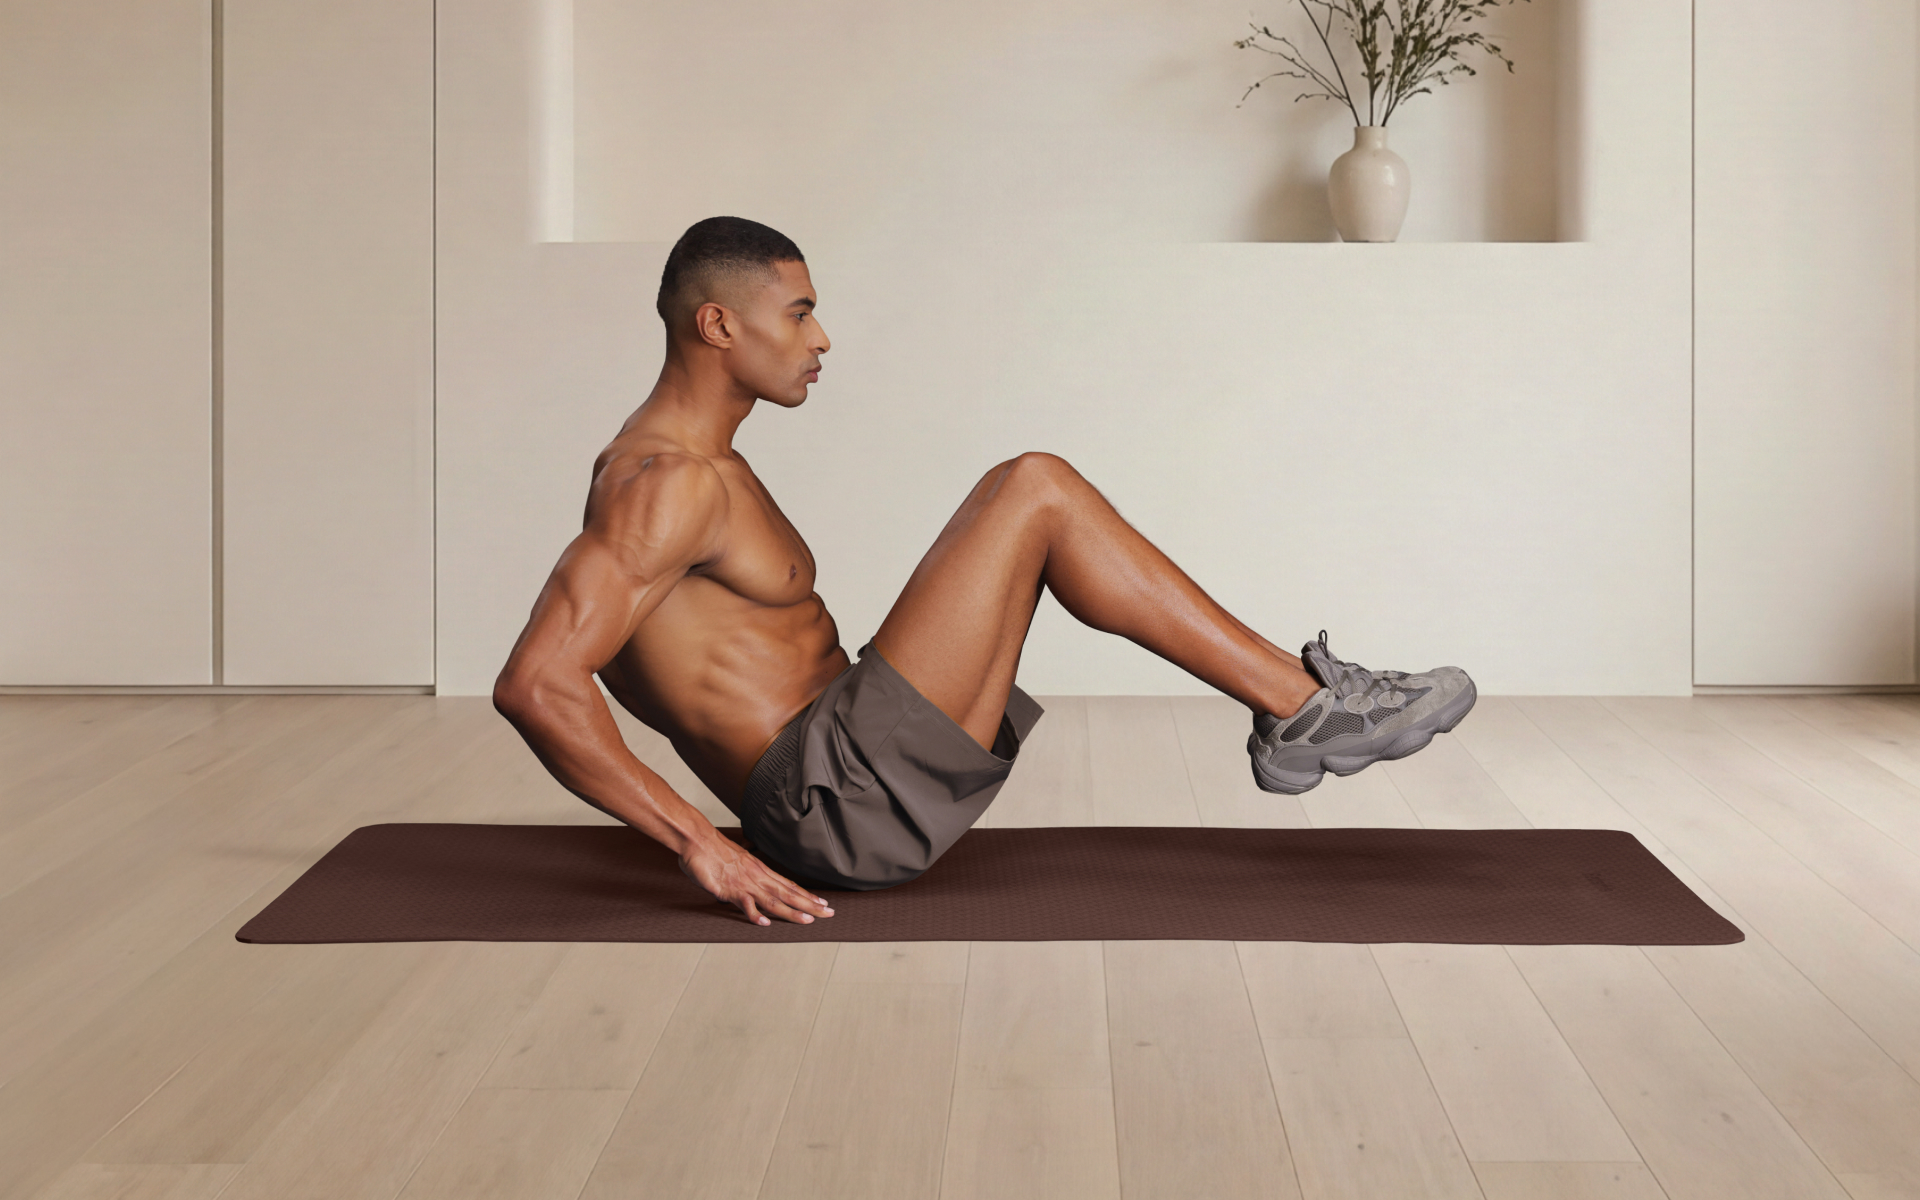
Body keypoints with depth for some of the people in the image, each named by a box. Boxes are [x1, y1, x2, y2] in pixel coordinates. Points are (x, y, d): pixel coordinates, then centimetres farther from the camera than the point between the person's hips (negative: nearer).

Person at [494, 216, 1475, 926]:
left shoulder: (700, 466, 17)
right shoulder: (663, 484, -15)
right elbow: (534, 683, -26)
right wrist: (699, 844, -25)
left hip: (854, 795, 10)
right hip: (838, 800, -10)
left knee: (1027, 515, 14)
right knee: (1033, 490, -12)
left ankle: (1298, 706, 11)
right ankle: (1305, 706, -5)